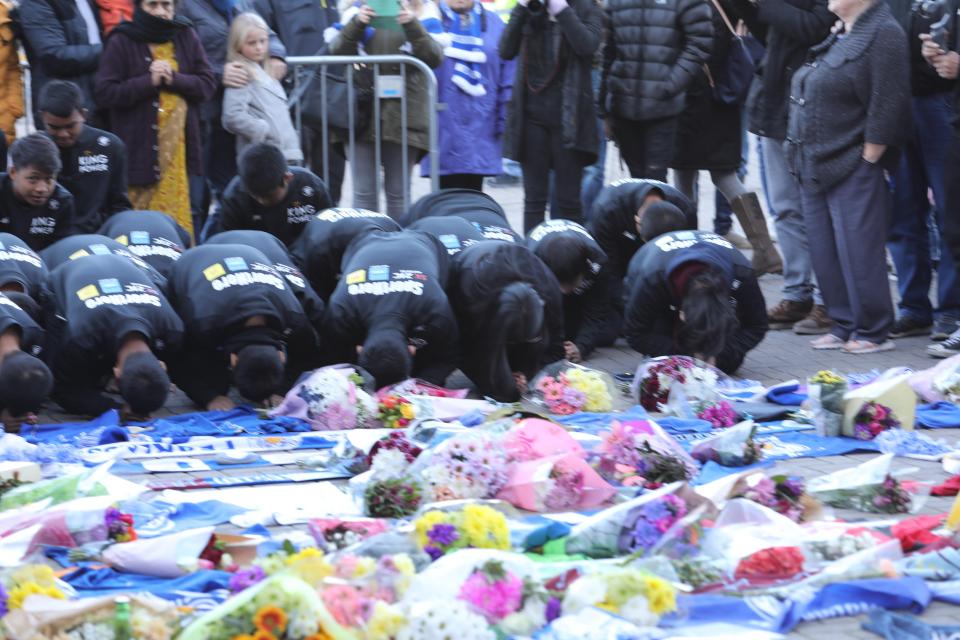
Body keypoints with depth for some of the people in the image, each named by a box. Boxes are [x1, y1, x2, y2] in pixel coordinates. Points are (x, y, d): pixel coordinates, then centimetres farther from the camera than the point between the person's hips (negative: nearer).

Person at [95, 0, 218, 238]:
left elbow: (208, 84, 5)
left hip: (181, 147, 3)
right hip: (138, 146, -3)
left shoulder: (186, 37, 9)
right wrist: (149, 82, -13)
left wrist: (174, 79, -10)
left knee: (180, 217, 1)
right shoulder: (122, 42, -1)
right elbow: (106, 93, -6)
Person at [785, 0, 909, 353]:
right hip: (816, 170, 9)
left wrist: (866, 162, -17)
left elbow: (887, 107, -17)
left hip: (852, 173, -9)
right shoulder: (838, 37, 15)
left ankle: (872, 332, 3)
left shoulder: (883, 34, -12)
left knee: (858, 252, -6)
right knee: (826, 254, 11)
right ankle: (844, 325, 19)